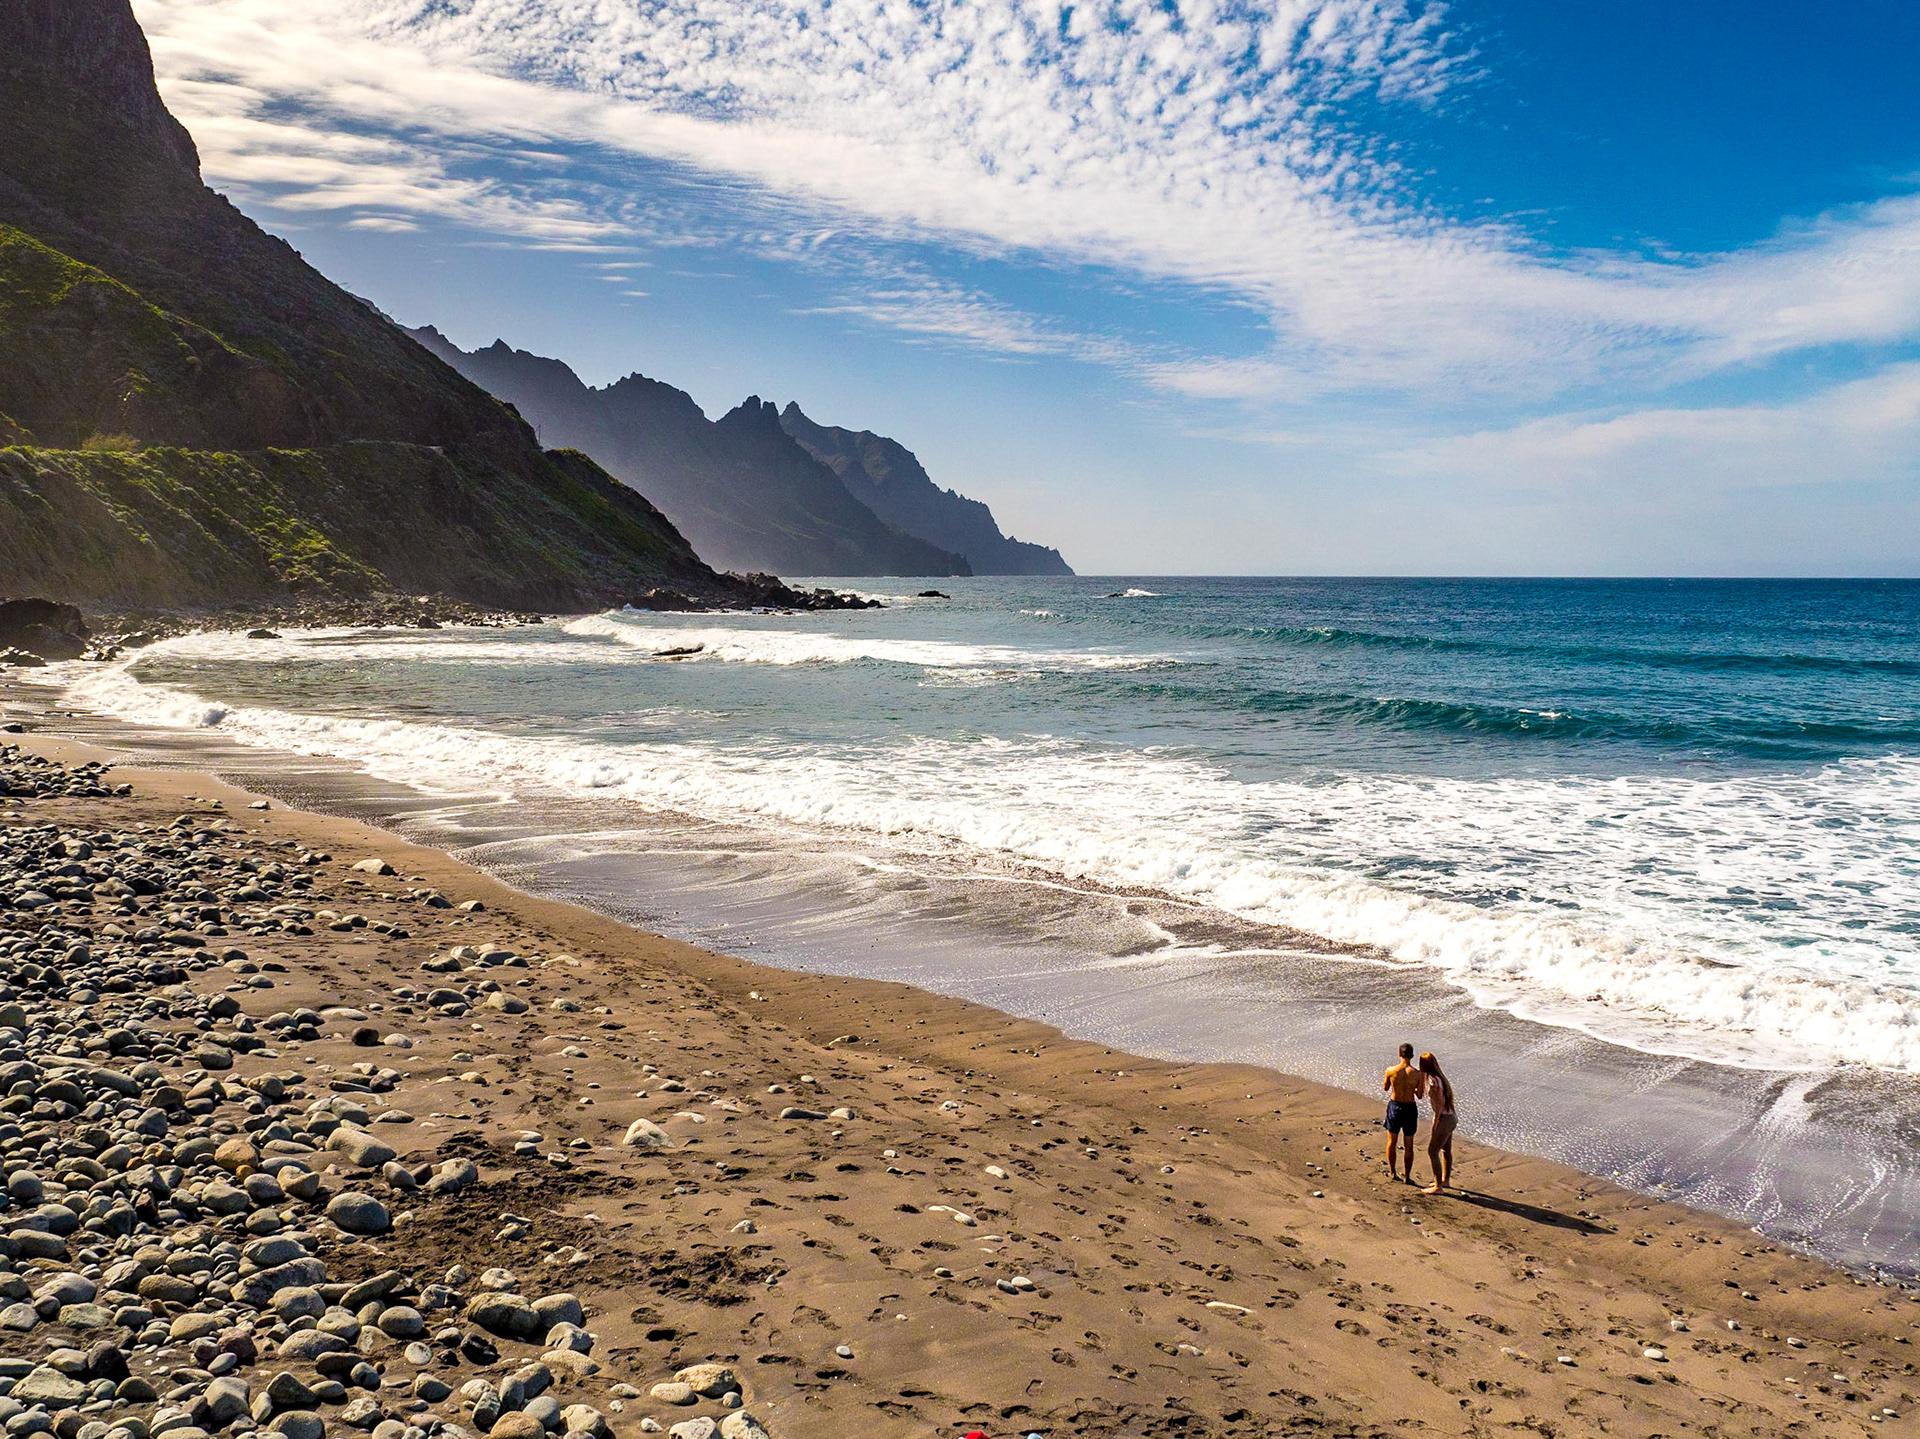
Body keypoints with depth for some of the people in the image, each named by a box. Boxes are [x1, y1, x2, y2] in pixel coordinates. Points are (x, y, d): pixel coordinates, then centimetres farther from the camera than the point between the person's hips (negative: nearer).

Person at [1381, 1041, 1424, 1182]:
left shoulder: (1391, 1071, -13)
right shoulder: (1418, 1074, -15)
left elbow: (1385, 1088, 4)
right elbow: (1419, 1096, -5)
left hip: (1394, 1107, 1)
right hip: (1410, 1108, -1)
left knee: (1392, 1142, 19)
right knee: (1409, 1145, 13)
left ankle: (1393, 1172, 27)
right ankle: (1407, 1176, 17)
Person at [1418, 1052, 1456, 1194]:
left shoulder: (1434, 1082, -22)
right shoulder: (1440, 1077, 6)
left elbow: (1440, 1104, -23)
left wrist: (1434, 1125, -19)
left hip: (1443, 1119, -10)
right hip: (1451, 1118, 10)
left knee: (1432, 1152, -4)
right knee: (1446, 1150, 22)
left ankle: (1438, 1186, 0)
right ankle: (1445, 1180, 37)